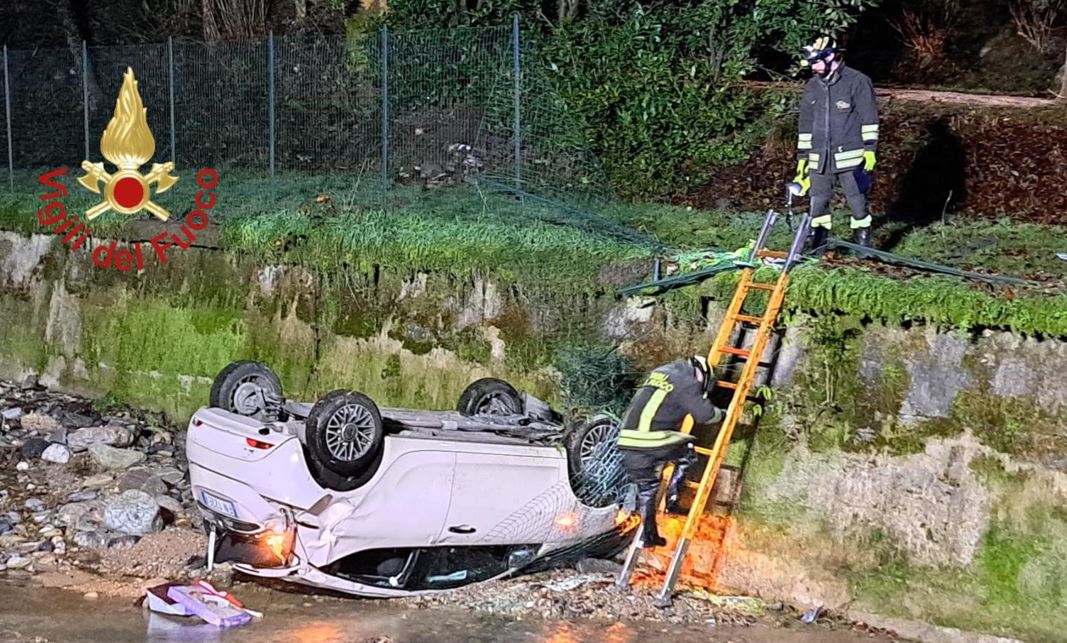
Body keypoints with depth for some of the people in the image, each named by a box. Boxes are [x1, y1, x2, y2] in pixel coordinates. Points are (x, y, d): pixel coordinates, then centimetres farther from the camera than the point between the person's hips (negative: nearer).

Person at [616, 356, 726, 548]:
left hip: (628, 441, 7)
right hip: (654, 442, -7)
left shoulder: (658, 372, 23)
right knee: (687, 454, 20)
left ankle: (648, 534, 17)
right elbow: (705, 414, -2)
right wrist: (721, 414, 19)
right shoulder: (687, 383, -2)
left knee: (646, 488, 18)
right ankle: (672, 500, 16)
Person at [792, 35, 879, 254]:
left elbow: (869, 119, -5)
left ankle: (863, 246, 12)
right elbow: (805, 125, 17)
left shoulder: (857, 82, -4)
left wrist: (870, 149, -10)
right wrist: (802, 157, 15)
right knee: (818, 202, 5)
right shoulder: (811, 87, 12)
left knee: (857, 202, 0)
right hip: (819, 160, 5)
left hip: (850, 158, -5)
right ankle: (817, 249, 14)